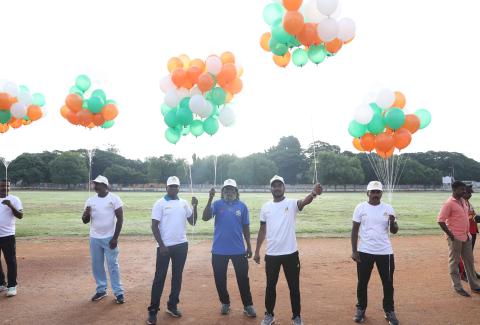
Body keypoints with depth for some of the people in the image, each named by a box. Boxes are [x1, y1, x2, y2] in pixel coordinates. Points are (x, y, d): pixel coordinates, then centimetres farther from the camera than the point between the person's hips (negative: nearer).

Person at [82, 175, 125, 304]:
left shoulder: (114, 198, -8)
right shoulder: (90, 200, 4)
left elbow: (120, 218, -9)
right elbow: (85, 221, 8)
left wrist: (115, 238, -13)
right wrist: (86, 214, -17)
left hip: (109, 238, -5)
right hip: (94, 238, 5)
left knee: (113, 265, -1)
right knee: (96, 265, 11)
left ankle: (119, 292, 8)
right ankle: (101, 290, 25)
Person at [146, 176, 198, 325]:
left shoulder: (184, 203, 7)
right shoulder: (160, 203, -6)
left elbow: (193, 222, 7)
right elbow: (154, 226, -8)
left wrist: (195, 206, -6)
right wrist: (161, 245, -14)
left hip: (181, 245, 5)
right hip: (165, 246, -4)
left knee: (177, 276, 12)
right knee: (160, 278, -1)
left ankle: (172, 306, 25)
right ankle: (153, 310, 7)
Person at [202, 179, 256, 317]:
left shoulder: (242, 206, 0)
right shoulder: (217, 204, -3)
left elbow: (245, 227, 6)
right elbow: (205, 218, -19)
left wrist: (249, 246, 5)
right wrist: (210, 199, -28)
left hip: (239, 249, 0)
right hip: (219, 250, 0)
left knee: (243, 278, 6)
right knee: (220, 279, 11)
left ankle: (248, 305, 19)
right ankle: (225, 303, 30)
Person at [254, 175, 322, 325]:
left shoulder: (291, 204, -7)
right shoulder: (266, 207, 3)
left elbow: (304, 202, -30)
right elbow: (262, 230, 10)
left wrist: (313, 194, -53)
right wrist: (257, 251, 10)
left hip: (290, 253, -2)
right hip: (271, 254, 3)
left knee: (294, 287, 9)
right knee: (270, 286, 15)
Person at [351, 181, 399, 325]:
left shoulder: (388, 208, 1)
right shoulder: (360, 207, -3)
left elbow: (394, 231, 2)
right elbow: (355, 230, -2)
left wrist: (392, 222, -21)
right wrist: (354, 251, -7)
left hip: (385, 252, 1)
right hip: (365, 251, -1)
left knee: (388, 282, 8)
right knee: (362, 282, 8)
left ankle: (389, 311, 25)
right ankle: (361, 309, 24)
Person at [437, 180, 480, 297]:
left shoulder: (463, 201, 10)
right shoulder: (449, 203, -16)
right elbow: (440, 221, -19)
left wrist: (468, 233, 13)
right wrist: (450, 235, -17)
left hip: (466, 236, 8)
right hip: (455, 238, -8)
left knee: (469, 261, 16)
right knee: (454, 263, 3)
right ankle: (457, 287, 12)